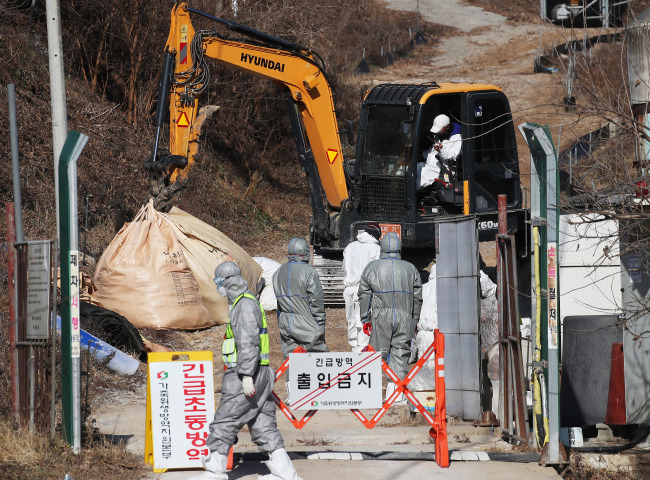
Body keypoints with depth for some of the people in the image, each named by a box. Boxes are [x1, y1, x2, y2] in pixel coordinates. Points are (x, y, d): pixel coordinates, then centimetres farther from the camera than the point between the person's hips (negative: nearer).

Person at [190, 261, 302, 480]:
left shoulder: (245, 305, -14)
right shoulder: (244, 302, 19)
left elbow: (248, 342, -22)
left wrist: (246, 375, -24)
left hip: (246, 377, -10)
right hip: (258, 375, 10)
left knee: (224, 422, -3)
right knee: (263, 425, 9)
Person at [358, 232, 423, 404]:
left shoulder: (372, 268, 3)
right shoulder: (410, 269, 8)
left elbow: (364, 296, 4)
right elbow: (417, 298, 12)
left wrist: (365, 319, 10)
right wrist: (414, 320, 20)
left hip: (381, 318, -1)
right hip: (405, 318, 1)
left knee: (378, 354, 3)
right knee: (400, 355, 2)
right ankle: (397, 393, -3)